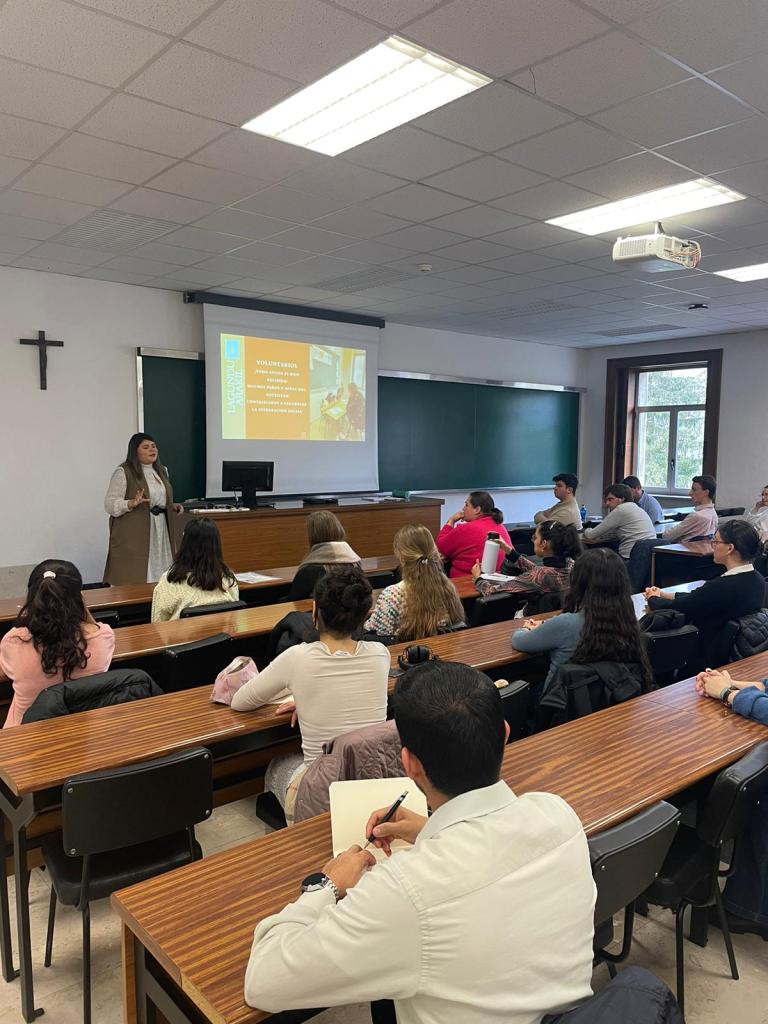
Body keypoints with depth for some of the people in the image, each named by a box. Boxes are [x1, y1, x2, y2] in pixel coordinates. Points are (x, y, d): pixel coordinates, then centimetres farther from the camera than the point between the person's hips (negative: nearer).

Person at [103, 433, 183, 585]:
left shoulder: (161, 471, 16)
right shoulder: (123, 473, -6)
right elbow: (109, 505, -11)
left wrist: (173, 507, 7)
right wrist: (132, 503, -27)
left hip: (160, 534, 6)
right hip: (134, 537, -6)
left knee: (160, 579, 3)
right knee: (133, 579, -8)